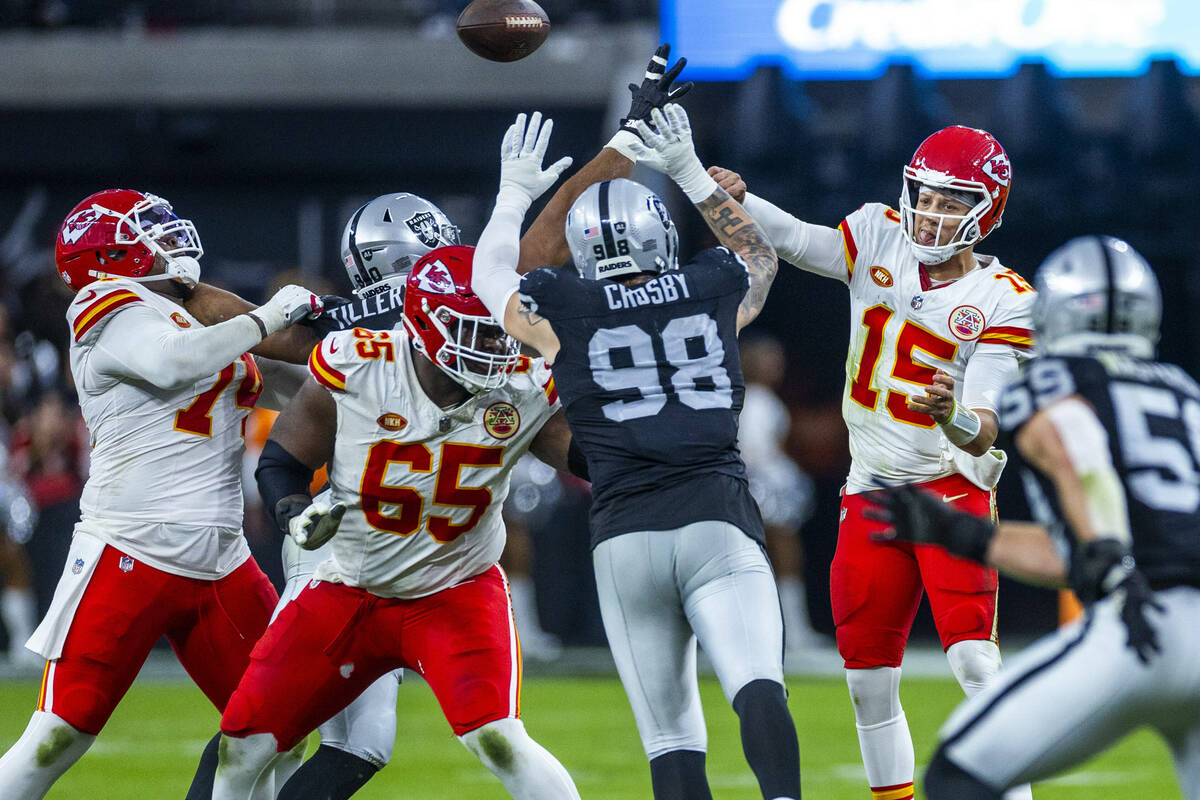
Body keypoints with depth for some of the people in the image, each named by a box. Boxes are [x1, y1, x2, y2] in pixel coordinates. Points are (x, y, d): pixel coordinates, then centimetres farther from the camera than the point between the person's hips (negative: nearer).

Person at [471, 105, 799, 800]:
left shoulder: (562, 310, 4)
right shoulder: (714, 292, 8)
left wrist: (516, 193, 39)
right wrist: (691, 172, 37)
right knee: (758, 687, -17)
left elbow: (489, 275, 27)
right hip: (718, 521, 0)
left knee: (671, 734, 4)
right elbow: (759, 253, 34)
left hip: (625, 537, 0)